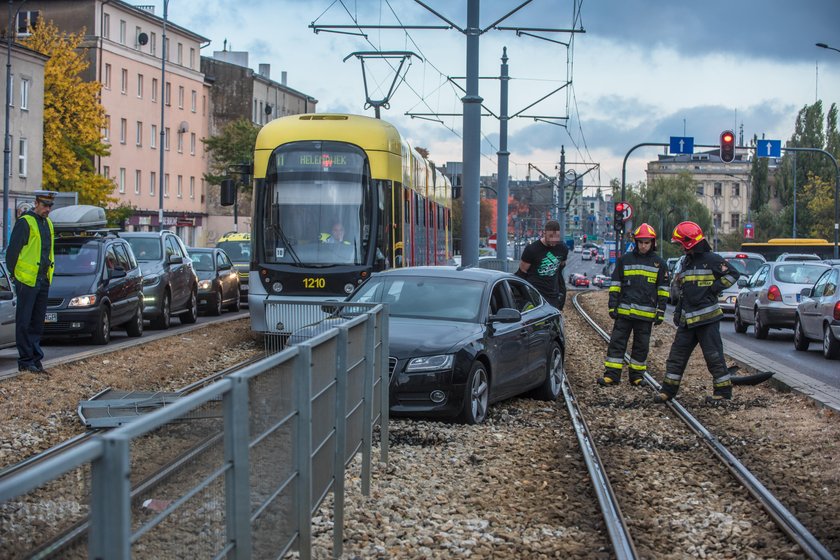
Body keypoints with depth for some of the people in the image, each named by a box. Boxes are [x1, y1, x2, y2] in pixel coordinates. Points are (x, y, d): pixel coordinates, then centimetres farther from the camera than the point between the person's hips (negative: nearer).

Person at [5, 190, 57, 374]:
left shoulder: (48, 223, 15)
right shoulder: (25, 222, -11)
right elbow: (12, 250, -11)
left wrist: (48, 275, 16)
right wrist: (15, 274, -6)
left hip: (43, 281, 8)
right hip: (27, 281, -8)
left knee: (38, 322, 11)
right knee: (24, 322, -2)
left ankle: (35, 359, 16)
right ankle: (25, 361, 0)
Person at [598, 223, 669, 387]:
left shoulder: (659, 264, 6)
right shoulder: (624, 260, 6)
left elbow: (663, 290, 8)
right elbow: (615, 285, 7)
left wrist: (660, 312, 2)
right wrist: (612, 306, 1)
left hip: (646, 314, 0)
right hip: (624, 311, 0)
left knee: (641, 346, 8)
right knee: (617, 343, -2)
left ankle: (637, 376, 18)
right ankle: (611, 375, 0)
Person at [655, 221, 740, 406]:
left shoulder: (712, 259, -6)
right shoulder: (687, 262, 18)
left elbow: (733, 274, -7)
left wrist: (714, 288, -13)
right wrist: (678, 311, 20)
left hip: (707, 317, -8)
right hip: (687, 319, 8)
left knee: (714, 356, -3)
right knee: (677, 354, 6)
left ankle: (723, 390, 6)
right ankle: (668, 390, 11)